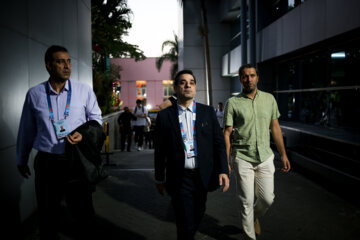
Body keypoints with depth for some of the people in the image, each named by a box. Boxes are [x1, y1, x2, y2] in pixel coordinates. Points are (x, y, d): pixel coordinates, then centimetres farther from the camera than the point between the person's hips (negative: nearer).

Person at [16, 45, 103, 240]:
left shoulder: (84, 90, -1)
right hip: (46, 163, 1)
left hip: (76, 162, 0)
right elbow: (26, 130, 10)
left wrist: (83, 135, -12)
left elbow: (96, 119, 9)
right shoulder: (34, 94, 1)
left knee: (84, 216, 8)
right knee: (48, 219, 15)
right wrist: (21, 160, 20)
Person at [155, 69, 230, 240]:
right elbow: (160, 150, 4)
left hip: (203, 176, 3)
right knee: (186, 226, -2)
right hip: (179, 179, -2)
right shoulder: (164, 116, -1)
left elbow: (219, 143, 3)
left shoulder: (208, 112, 4)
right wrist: (159, 179, 8)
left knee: (197, 219, 19)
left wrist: (223, 170, -6)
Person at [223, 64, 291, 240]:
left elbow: (275, 127, 10)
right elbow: (227, 133, -4)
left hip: (265, 157, 3)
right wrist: (225, 162, -7)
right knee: (246, 202, 5)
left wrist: (283, 154, 9)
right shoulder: (233, 103, -5)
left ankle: (255, 216, 40)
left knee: (267, 199, 7)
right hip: (242, 159, -3)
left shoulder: (269, 99, 4)